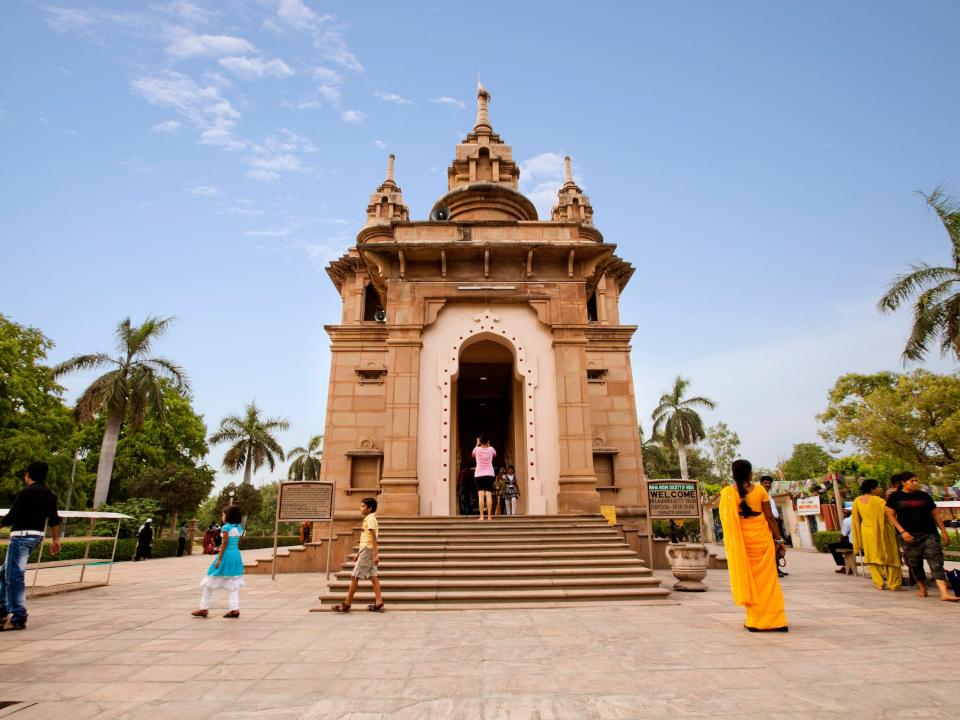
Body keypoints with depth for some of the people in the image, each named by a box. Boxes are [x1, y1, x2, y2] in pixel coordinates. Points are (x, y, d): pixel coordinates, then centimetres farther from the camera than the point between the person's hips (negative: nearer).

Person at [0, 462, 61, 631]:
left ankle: (19, 618, -5)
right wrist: (56, 540, 20)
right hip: (36, 536, 9)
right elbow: (54, 519, 14)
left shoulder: (25, 493, -13)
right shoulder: (50, 495, 10)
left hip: (21, 536, -9)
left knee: (14, 577, -5)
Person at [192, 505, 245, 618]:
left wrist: (219, 559, -13)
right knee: (233, 583, 8)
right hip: (236, 555, 7)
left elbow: (224, 544, -16)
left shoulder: (226, 527, -12)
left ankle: (204, 608, 15)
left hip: (226, 555, -7)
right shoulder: (239, 528, 8)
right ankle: (235, 609, 3)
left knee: (210, 582, 8)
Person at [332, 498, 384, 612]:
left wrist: (375, 554, -24)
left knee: (355, 576, -4)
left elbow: (374, 537, -19)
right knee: (373, 576, 5)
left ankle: (347, 604, 1)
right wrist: (360, 553, 25)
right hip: (366, 551, 10)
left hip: (367, 551, -10)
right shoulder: (369, 519, 18)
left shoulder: (370, 519, -12)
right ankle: (379, 603, 2)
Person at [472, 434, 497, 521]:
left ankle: (481, 516, -9)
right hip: (489, 474, 1)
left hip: (479, 474, -1)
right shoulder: (491, 449, -1)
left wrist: (477, 444, 20)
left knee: (481, 495, -4)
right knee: (489, 495, -3)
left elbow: (472, 455, 20)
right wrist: (488, 445, 21)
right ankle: (489, 516, -6)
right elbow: (495, 455, 24)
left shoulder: (477, 449, -4)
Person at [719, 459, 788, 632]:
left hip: (741, 540, 0)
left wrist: (731, 543, 9)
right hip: (762, 539, 0)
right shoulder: (759, 490, -4)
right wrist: (779, 540, 5)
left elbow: (727, 520, -2)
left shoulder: (727, 493, -4)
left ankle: (755, 620, 12)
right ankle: (772, 619, 11)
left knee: (748, 578, 9)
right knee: (766, 579, 9)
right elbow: (769, 517, -3)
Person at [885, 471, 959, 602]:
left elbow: (935, 514, 12)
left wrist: (944, 532, 7)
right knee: (915, 564, 7)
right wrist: (902, 531, -10)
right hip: (910, 536, -1)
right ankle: (922, 589, 25)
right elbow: (891, 515, -1)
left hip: (929, 534, 1)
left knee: (936, 562, -10)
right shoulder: (895, 497, 1)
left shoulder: (924, 496, 7)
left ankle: (945, 593, -16)